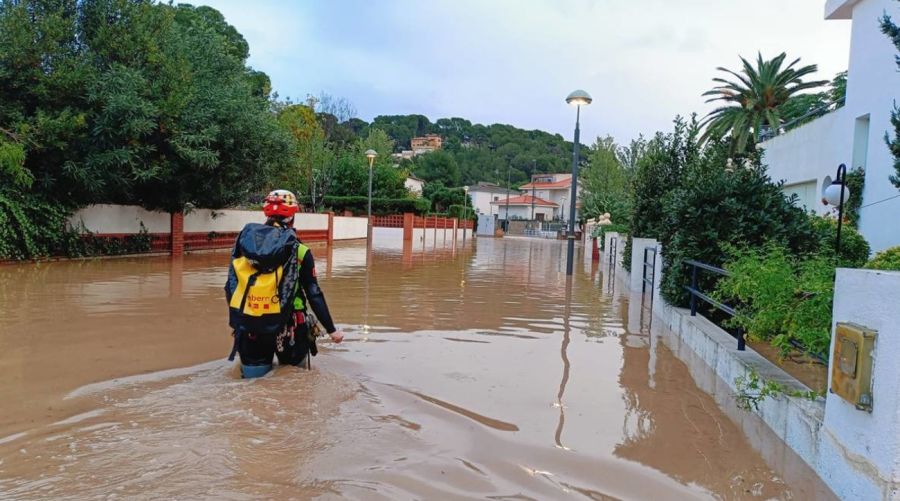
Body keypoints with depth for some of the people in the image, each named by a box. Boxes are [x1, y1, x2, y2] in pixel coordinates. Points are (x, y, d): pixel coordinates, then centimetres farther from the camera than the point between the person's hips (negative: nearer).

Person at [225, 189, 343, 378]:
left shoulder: (244, 239, 1)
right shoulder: (299, 251, -8)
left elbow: (231, 287, 6)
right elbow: (314, 295, -6)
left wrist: (237, 318, 20)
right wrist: (331, 330, 3)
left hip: (246, 325, 2)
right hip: (284, 327, -2)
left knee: (254, 375, 18)